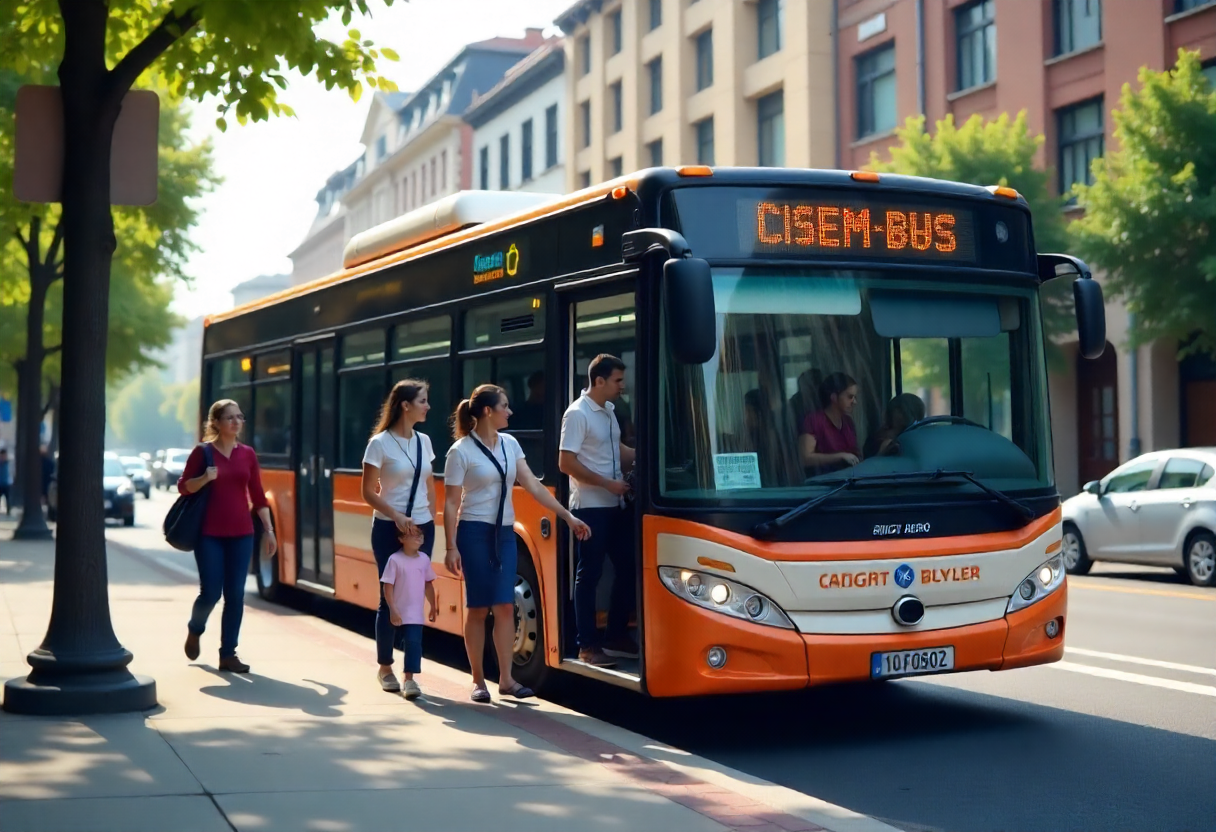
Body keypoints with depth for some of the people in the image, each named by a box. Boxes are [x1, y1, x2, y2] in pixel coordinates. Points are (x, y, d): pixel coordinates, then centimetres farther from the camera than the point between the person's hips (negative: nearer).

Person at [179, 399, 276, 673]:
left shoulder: (247, 454, 7)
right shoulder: (203, 452, -3)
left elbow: (258, 496, 10)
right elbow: (183, 486, 2)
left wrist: (268, 530, 5)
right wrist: (205, 478, -18)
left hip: (241, 534, 3)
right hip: (210, 534, -3)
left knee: (235, 596, 1)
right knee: (211, 593, -4)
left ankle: (228, 654, 8)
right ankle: (194, 631, 28)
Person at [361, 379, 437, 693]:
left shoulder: (424, 441, 8)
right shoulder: (380, 443, -8)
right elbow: (368, 492, -7)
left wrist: (431, 519, 8)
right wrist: (396, 516, -18)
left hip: (422, 529, 5)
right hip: (389, 529, -5)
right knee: (390, 598, 0)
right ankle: (385, 667, 14)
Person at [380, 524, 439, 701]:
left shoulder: (424, 558, 1)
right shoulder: (395, 559, -13)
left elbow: (428, 584, 11)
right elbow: (387, 586, -13)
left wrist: (432, 606, 16)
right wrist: (392, 610, -18)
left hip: (415, 613, 3)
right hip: (397, 613, -3)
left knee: (414, 644, -4)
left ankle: (409, 679, 3)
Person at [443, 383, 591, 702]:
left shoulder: (510, 444, 8)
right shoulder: (461, 451, -10)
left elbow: (533, 486, 8)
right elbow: (451, 503, -9)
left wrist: (568, 516, 4)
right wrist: (451, 547, -15)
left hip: (505, 534, 5)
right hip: (475, 533, -5)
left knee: (505, 605, 2)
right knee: (477, 608, 0)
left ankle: (506, 679, 6)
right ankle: (478, 680, 8)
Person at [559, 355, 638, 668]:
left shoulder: (609, 411, 12)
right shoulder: (577, 414, -14)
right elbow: (566, 463, -18)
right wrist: (608, 484, -16)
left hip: (615, 505, 8)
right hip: (590, 507, -8)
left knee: (628, 568, 10)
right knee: (589, 575, -1)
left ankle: (617, 636, 22)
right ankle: (588, 645, 6)